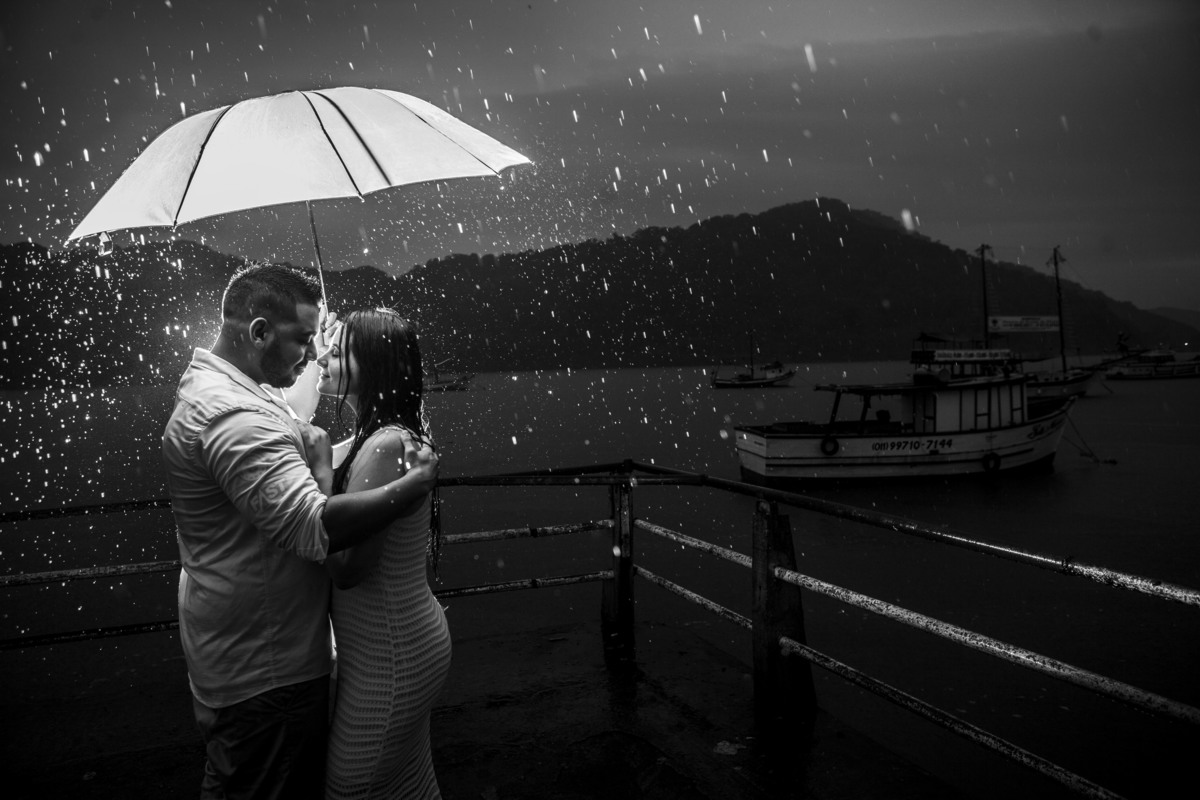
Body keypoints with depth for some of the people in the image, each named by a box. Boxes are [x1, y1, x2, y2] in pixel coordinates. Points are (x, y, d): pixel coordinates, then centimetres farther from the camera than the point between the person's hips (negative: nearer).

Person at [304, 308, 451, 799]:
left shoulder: (385, 446, -23)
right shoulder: (377, 437, 6)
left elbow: (344, 566, -24)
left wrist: (320, 463, -19)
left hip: (388, 657, -9)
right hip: (402, 644, 9)